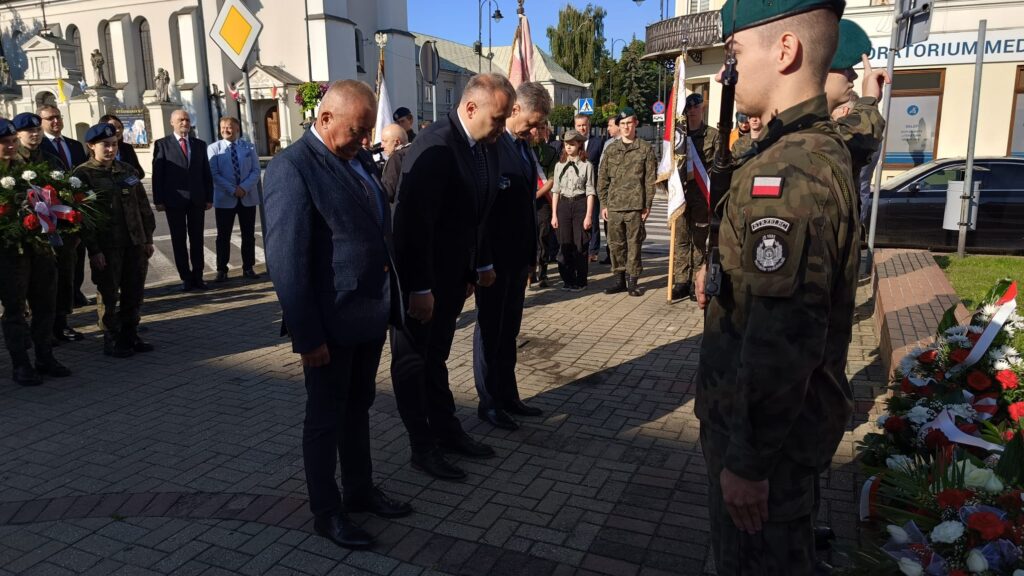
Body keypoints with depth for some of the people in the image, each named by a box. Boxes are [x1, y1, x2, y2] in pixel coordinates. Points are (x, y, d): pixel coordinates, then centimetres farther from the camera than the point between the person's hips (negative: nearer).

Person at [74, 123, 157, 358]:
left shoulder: (127, 170, 11)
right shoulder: (83, 175, -5)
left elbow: (143, 205, 14)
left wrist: (148, 239, 10)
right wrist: (94, 250, -14)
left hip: (135, 242, 5)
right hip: (106, 246, -5)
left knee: (134, 293, 10)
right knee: (109, 295, 4)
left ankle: (130, 335, 24)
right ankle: (111, 341, 15)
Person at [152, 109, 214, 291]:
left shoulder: (200, 144, 11)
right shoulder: (162, 144, 1)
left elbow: (207, 173, 10)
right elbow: (157, 174, -2)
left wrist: (209, 197, 5)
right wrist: (158, 200, -8)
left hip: (197, 200, 3)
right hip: (174, 200, -2)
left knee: (197, 240, 6)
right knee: (179, 240, 4)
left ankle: (197, 277, 12)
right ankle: (186, 278, 11)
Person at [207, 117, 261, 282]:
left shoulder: (249, 147, 7)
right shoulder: (214, 148, 2)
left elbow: (256, 171, 0)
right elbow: (214, 174, -6)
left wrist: (244, 188, -15)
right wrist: (233, 189, -16)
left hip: (248, 198, 2)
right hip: (224, 199, -1)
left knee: (249, 235, 6)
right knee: (223, 236, 4)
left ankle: (248, 268, 15)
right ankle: (222, 270, 11)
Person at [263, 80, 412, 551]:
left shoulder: (357, 161, 9)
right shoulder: (292, 168, -16)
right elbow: (286, 261, -19)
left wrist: (391, 301, 10)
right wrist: (307, 336, -19)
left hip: (371, 314, 8)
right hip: (332, 322, -7)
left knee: (358, 409, 21)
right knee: (325, 419, 10)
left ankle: (361, 491, 38)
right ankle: (326, 513, 27)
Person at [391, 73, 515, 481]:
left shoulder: (486, 147, 3)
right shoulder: (436, 146, -24)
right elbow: (413, 220, -26)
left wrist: (480, 265, 12)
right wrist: (419, 288, -24)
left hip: (452, 274, 8)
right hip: (420, 278, -8)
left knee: (436, 356, 21)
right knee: (413, 361, 9)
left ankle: (447, 430, 34)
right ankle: (423, 447, 21)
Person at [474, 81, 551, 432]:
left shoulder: (523, 145, 11)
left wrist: (532, 254, 13)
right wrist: (483, 262, -18)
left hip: (518, 257, 8)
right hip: (493, 258, -8)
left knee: (509, 331, 15)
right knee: (490, 331, 6)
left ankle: (508, 396, 28)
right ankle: (488, 403, 20)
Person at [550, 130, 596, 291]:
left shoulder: (586, 165, -2)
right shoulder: (559, 165, 9)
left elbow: (590, 192, -4)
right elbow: (556, 190, 10)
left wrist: (589, 215, -9)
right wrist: (554, 214, 5)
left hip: (580, 204, -3)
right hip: (563, 205, 3)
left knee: (580, 245, 0)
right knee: (565, 245, 4)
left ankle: (580, 281, 10)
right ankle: (568, 279, 16)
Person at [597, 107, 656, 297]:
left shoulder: (645, 149, 3)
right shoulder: (611, 149, 11)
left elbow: (650, 179, 2)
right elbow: (602, 178, 11)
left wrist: (647, 205, -3)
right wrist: (603, 203, 6)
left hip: (635, 205, -3)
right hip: (613, 205, 3)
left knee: (634, 244, 1)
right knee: (615, 244, 6)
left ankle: (632, 281, 10)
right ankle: (619, 279, 17)